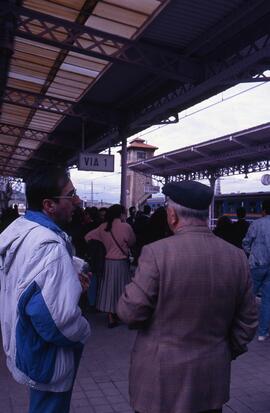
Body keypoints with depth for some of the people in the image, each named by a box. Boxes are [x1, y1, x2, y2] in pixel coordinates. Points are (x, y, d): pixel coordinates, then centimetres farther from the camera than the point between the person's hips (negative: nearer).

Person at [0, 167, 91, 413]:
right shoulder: (50, 245, -30)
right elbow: (60, 317, -37)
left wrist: (71, 282, 5)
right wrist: (83, 332, -15)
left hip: (25, 345, 9)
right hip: (47, 357, -9)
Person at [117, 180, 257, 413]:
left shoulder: (157, 253, -21)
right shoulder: (237, 257, -6)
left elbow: (130, 312, -17)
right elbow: (247, 321, 1)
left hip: (161, 379, -3)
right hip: (213, 380, 4)